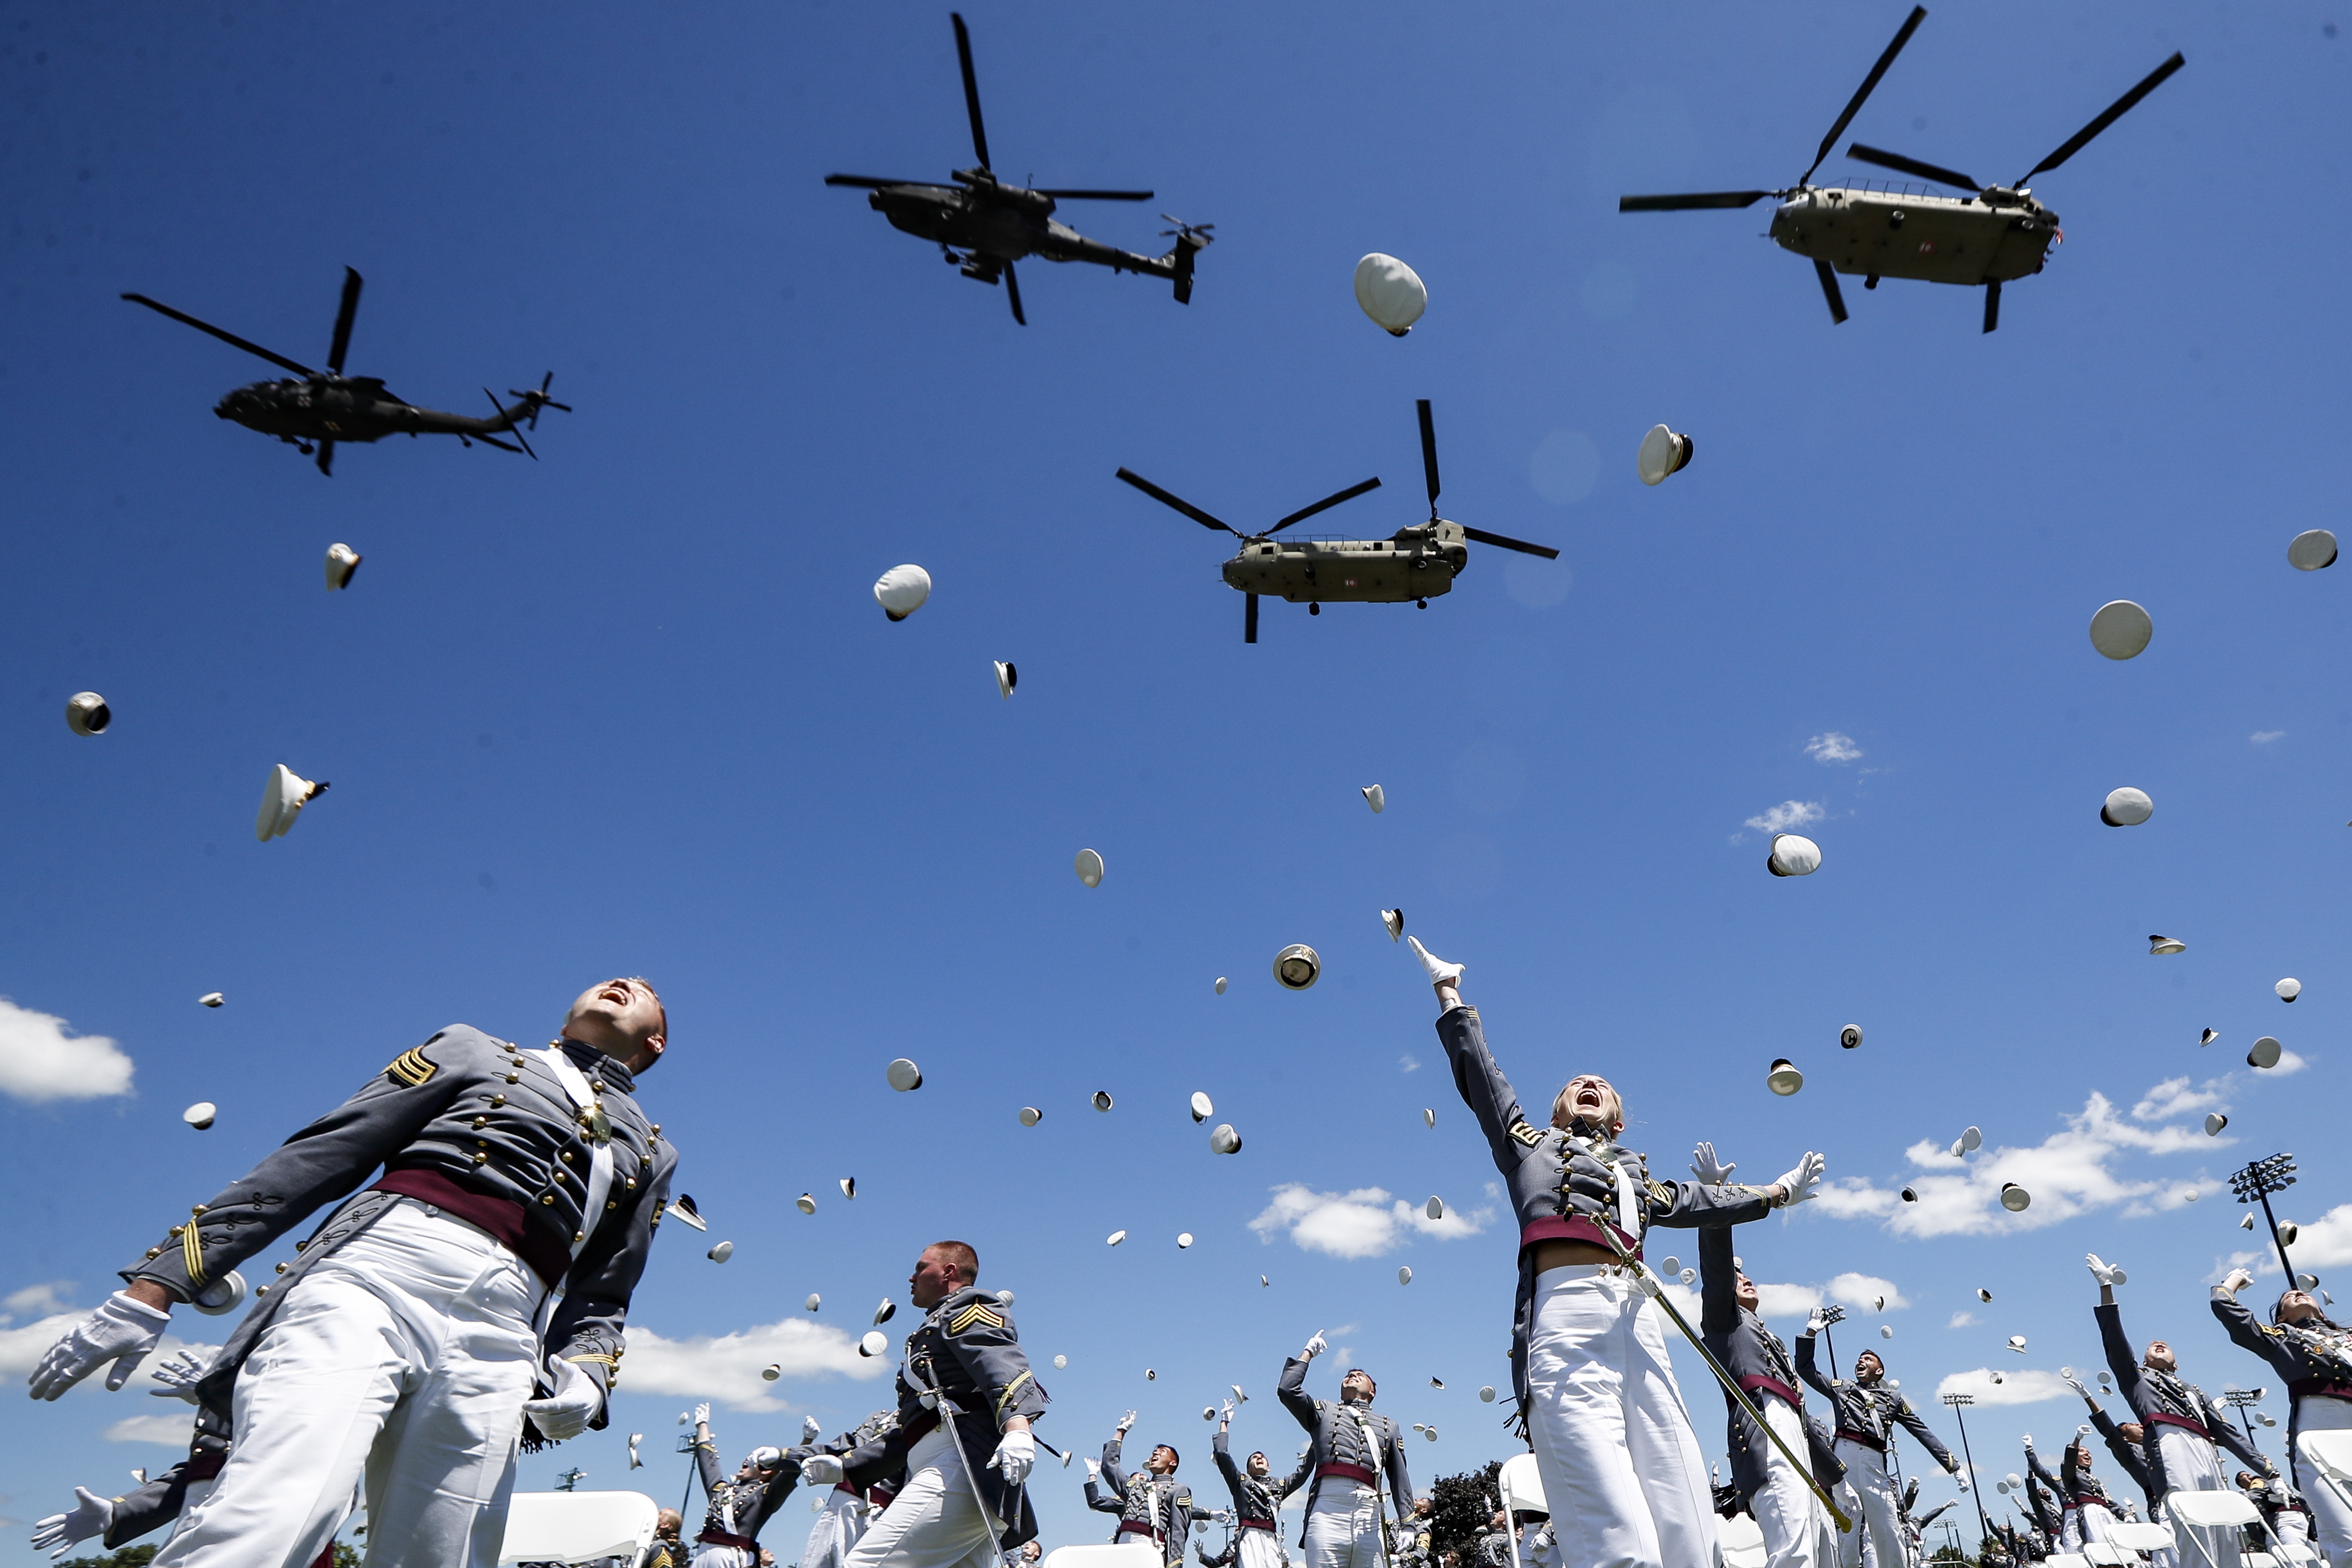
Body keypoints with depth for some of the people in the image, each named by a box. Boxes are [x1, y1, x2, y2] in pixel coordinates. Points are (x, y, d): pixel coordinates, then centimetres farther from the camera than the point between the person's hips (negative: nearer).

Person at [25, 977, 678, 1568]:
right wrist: (156, 1285, 4)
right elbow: (313, 1160, 13)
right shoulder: (473, 1052, 21)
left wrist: (586, 1375, 1)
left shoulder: (650, 1155, 28)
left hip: (494, 1342, 3)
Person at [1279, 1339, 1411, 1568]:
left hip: (1369, 1515, 2)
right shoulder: (1324, 1411, 27)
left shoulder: (1389, 1427, 30)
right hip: (1328, 1508, -2)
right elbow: (1287, 1389, 12)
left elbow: (1400, 1478, 20)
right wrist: (1308, 1352, 24)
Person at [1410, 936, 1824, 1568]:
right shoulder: (1530, 1145, 28)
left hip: (1639, 1326, 5)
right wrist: (1449, 995, 29)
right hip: (1567, 1318, -5)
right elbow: (1478, 1073, 26)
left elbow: (1702, 1202, 48)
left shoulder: (1639, 1177, 37)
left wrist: (1777, 1192, 59)